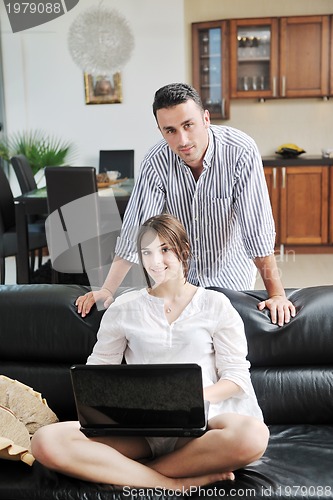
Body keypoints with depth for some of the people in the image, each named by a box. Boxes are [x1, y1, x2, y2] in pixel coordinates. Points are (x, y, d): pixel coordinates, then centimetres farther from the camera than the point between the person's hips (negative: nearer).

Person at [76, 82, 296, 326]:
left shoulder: (241, 151, -27)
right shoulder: (157, 162, -20)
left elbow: (257, 227, -28)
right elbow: (136, 229, -18)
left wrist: (277, 294, -30)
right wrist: (107, 290, -23)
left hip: (230, 273, -1)